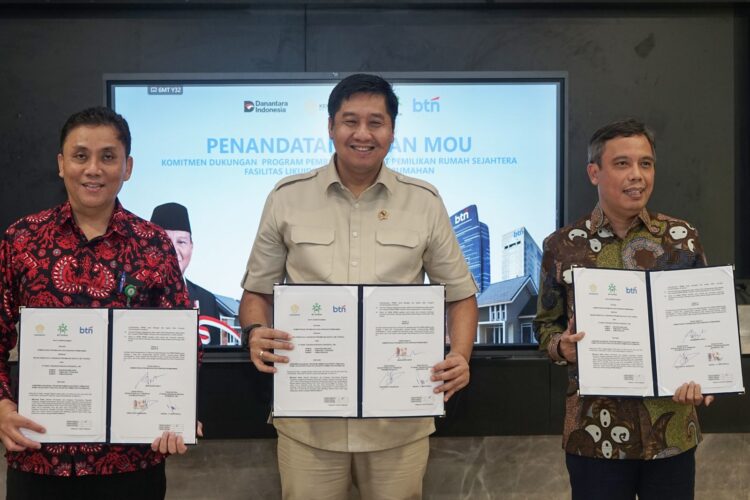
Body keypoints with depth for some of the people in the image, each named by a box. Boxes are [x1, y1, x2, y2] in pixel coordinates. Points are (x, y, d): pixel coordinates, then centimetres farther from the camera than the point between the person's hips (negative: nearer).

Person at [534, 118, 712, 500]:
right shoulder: (563, 246, -2)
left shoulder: (682, 238, 1)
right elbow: (546, 324, 7)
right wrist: (562, 346, -15)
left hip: (671, 430, 1)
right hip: (595, 432, -1)